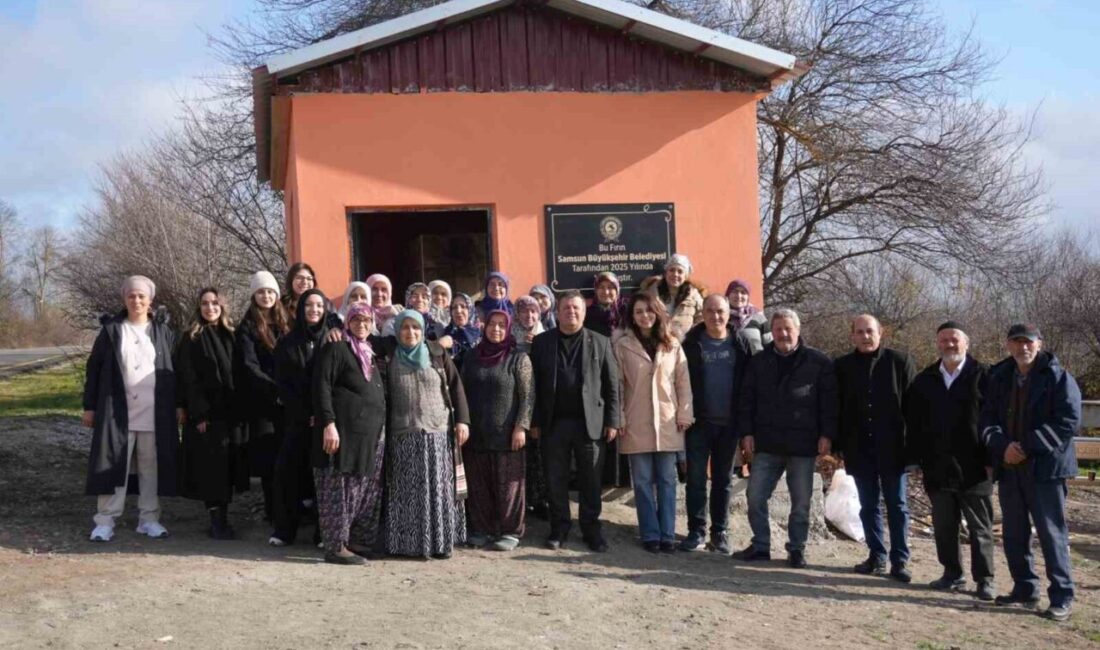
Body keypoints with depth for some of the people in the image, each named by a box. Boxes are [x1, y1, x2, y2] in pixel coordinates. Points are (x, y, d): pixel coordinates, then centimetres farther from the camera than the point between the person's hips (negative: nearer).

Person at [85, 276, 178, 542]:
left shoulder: (162, 332, 7)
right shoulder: (111, 330, 4)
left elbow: (175, 369, 8)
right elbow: (94, 369, 5)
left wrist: (180, 405, 4)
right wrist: (89, 406, 2)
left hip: (154, 414, 1)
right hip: (117, 412, -1)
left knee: (151, 468, 7)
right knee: (114, 465, -1)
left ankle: (149, 519, 15)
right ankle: (105, 521, 4)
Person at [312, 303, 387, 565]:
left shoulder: (370, 354, 21)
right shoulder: (335, 349, -3)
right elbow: (321, 387, -12)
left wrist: (381, 430, 19)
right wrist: (328, 424, -20)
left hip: (371, 435, 8)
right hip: (344, 431, -8)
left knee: (366, 492, 9)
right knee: (340, 489, -5)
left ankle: (360, 543, 17)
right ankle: (336, 546, 1)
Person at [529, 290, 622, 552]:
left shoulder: (600, 342, 5)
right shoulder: (542, 342, 5)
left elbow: (612, 384, 4)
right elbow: (534, 384, 3)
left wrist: (612, 421, -2)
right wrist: (535, 421, -2)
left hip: (591, 422, 0)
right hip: (554, 422, 1)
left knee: (590, 480, 5)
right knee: (555, 479, 6)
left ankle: (591, 528, 18)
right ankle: (560, 527, 19)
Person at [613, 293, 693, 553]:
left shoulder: (672, 345, 5)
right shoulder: (622, 345, -1)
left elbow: (683, 382, 6)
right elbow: (616, 385, -1)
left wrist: (684, 415, 0)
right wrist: (618, 419, -6)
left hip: (667, 422, 2)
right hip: (636, 424, -1)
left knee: (667, 480, 6)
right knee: (643, 481, 4)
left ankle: (667, 534, 12)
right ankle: (650, 535, 11)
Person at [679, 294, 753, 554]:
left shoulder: (741, 343, 0)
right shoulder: (692, 343, -2)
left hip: (729, 423, 1)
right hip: (699, 421, -1)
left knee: (724, 479, 9)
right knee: (696, 478, 2)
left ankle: (720, 532, 17)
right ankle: (696, 531, 10)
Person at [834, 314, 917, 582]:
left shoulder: (900, 361, -2)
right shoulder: (842, 366, 5)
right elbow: (836, 408, 7)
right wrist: (839, 446, 2)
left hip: (892, 448, -2)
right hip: (859, 449, 3)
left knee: (897, 506, 3)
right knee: (868, 506, 10)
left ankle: (900, 561, 9)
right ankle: (876, 557, 19)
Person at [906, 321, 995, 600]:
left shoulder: (983, 376, -3)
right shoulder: (925, 380, 11)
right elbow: (913, 422, 13)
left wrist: (991, 458, -11)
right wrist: (920, 457, 7)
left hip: (974, 469, -4)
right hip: (938, 469, 4)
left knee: (980, 527, 4)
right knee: (943, 525, 10)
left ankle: (984, 579, 11)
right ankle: (952, 573, 22)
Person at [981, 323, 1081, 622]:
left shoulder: (1058, 378, -3)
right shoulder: (999, 378, 12)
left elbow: (1069, 421, -11)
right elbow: (987, 419, 9)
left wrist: (1028, 446, -17)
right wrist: (1003, 446, -11)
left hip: (1045, 468, -5)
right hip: (1009, 467, 6)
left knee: (1052, 533, -4)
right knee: (1014, 534, 12)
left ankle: (1062, 597, 3)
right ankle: (1025, 589, 24)